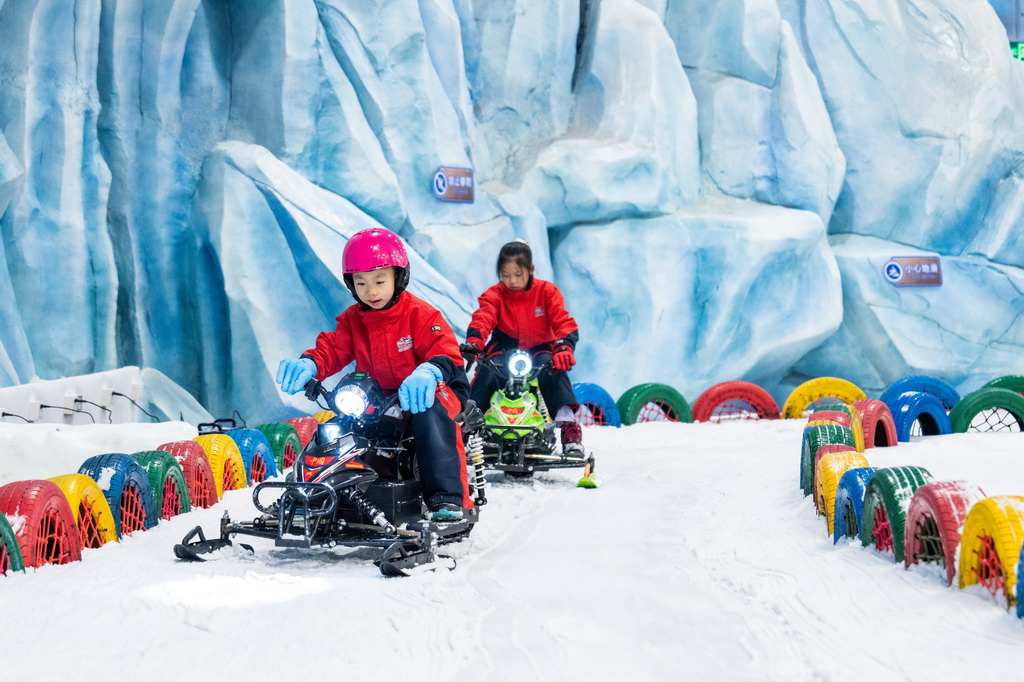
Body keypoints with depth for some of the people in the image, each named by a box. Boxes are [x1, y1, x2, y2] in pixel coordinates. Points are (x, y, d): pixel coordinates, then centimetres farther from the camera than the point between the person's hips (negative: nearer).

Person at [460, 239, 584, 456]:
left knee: (555, 367, -33)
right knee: (486, 372, -31)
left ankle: (568, 425, -34)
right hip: (503, 350, 1)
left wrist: (564, 348, -33)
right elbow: (482, 319, -18)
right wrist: (473, 342, -41)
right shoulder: (494, 295, -2)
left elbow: (564, 323, -12)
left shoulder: (547, 291, -3)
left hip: (539, 350, -1)